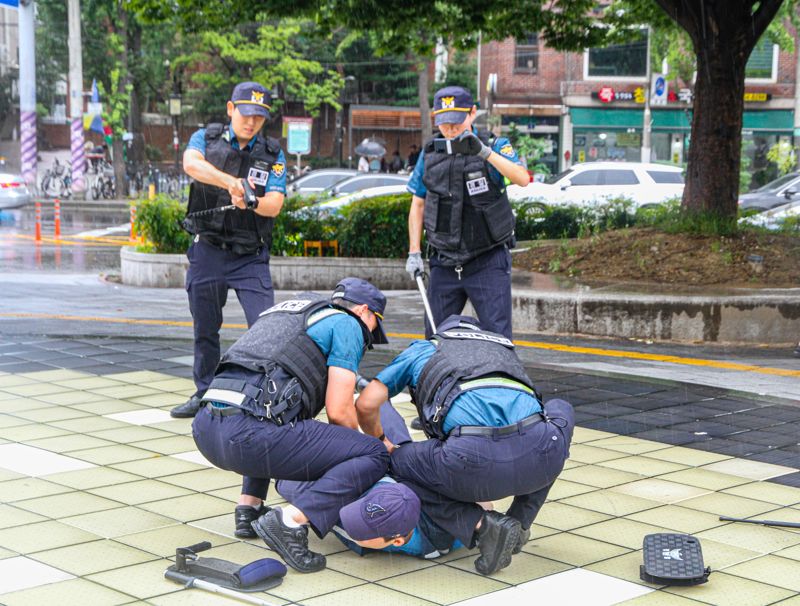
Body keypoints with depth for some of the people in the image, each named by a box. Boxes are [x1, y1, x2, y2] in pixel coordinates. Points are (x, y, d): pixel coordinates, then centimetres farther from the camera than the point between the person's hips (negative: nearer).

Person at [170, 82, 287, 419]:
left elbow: (274, 205, -10)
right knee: (205, 329, 13)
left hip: (251, 257, -1)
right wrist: (231, 182, -40)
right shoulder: (206, 138, 1)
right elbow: (191, 164, -24)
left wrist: (250, 202, -32)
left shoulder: (272, 155, 2)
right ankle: (204, 394, 28)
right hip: (207, 252, 1)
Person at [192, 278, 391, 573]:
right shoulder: (347, 323, 11)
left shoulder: (284, 314, 33)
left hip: (204, 429, 8)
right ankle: (291, 523, -16)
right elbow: (338, 411, 1)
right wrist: (358, 440, 22)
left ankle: (249, 507, 25)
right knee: (373, 455, 0)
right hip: (248, 436, -8)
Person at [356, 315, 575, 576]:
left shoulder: (422, 350, 32)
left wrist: (380, 443, 46)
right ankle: (519, 522, 24)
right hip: (540, 458, 3)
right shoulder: (505, 351, 40)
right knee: (560, 410, 38)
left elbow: (366, 404, 24)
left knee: (400, 465, 26)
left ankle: (483, 526, 5)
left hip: (477, 458, -3)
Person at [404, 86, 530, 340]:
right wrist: (414, 253, 7)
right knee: (435, 335, 8)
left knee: (497, 336, -8)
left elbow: (522, 179, -22)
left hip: (488, 262, -4)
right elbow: (418, 205, 14)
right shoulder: (430, 153, 7)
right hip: (444, 263, 4)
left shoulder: (495, 146, -4)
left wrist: (485, 152, -34)